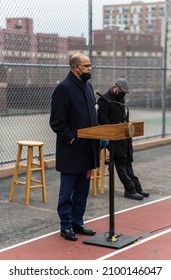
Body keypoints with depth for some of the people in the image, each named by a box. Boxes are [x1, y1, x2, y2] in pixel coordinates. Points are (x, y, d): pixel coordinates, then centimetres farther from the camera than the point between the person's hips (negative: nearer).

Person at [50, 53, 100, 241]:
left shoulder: (88, 86, 12)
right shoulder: (63, 88, -14)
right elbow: (56, 122, -16)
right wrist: (71, 138, -18)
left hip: (87, 150, 8)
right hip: (71, 151, -8)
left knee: (82, 190, 15)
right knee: (67, 192, 4)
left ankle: (77, 222, 26)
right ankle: (66, 226, 14)